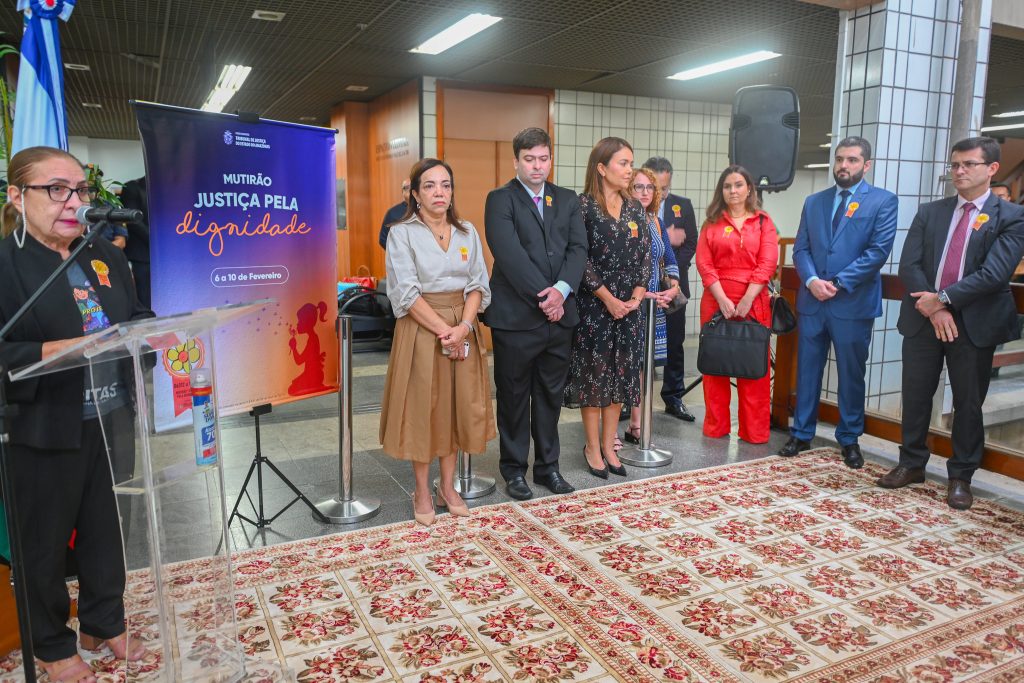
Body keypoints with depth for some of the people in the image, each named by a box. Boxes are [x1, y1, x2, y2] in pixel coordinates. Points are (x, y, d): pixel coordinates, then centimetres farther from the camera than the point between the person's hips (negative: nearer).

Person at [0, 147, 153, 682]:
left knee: (106, 529, 18)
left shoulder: (106, 256, 9)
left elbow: (137, 318, 13)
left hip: (112, 422, 6)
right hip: (44, 432, -5)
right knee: (44, 543, 12)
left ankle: (104, 623, 38)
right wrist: (59, 350, -30)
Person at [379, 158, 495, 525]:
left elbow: (478, 285, 3)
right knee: (422, 408, 3)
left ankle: (448, 486, 23)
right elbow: (406, 293, -12)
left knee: (456, 406, 9)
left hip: (464, 328, 4)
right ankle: (422, 491, 17)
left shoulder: (467, 232, 8)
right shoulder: (402, 233, -4)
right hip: (421, 329, -4)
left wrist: (464, 326, -13)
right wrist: (444, 330, -18)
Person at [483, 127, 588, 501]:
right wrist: (542, 296, -18)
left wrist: (562, 289, -15)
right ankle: (514, 469, 22)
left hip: (559, 314, 5)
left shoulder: (568, 200, 13)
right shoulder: (500, 199, -3)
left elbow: (578, 248, 2)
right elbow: (510, 255, -15)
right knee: (513, 396, 8)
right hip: (515, 316, -4)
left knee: (551, 395, 13)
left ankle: (548, 466, 27)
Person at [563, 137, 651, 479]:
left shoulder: (635, 208, 8)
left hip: (627, 307, 5)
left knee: (620, 373, 9)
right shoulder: (583, 206, -9)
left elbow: (645, 255, 7)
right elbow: (580, 258, -13)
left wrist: (635, 297, -4)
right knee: (593, 373, 3)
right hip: (594, 305, -5)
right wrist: (608, 299, -13)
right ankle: (593, 448, 17)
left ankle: (608, 445, 22)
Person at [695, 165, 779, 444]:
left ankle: (754, 431, 10)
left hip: (753, 302, -1)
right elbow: (704, 264, -1)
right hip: (716, 301, 1)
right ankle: (715, 427, 16)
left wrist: (746, 301, -14)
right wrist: (723, 300, -12)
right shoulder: (712, 223, 9)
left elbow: (767, 264, -4)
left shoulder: (763, 222, 7)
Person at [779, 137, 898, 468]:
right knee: (807, 370, 9)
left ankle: (849, 439, 21)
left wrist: (838, 283, -14)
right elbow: (800, 249, 7)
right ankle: (802, 433, 21)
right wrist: (811, 280, -11)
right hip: (812, 301, 4)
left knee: (852, 374, 7)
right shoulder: (814, 201, 12)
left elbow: (879, 251, -10)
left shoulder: (883, 201, 0)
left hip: (854, 303, -3)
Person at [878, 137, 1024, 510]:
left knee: (968, 402, 7)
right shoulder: (929, 213, 8)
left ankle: (960, 477, 21)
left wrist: (943, 298, -17)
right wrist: (933, 309, -14)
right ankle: (912, 464, 25)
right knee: (915, 396, 9)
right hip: (923, 319, 3)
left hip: (974, 324, -3)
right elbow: (909, 265, -2)